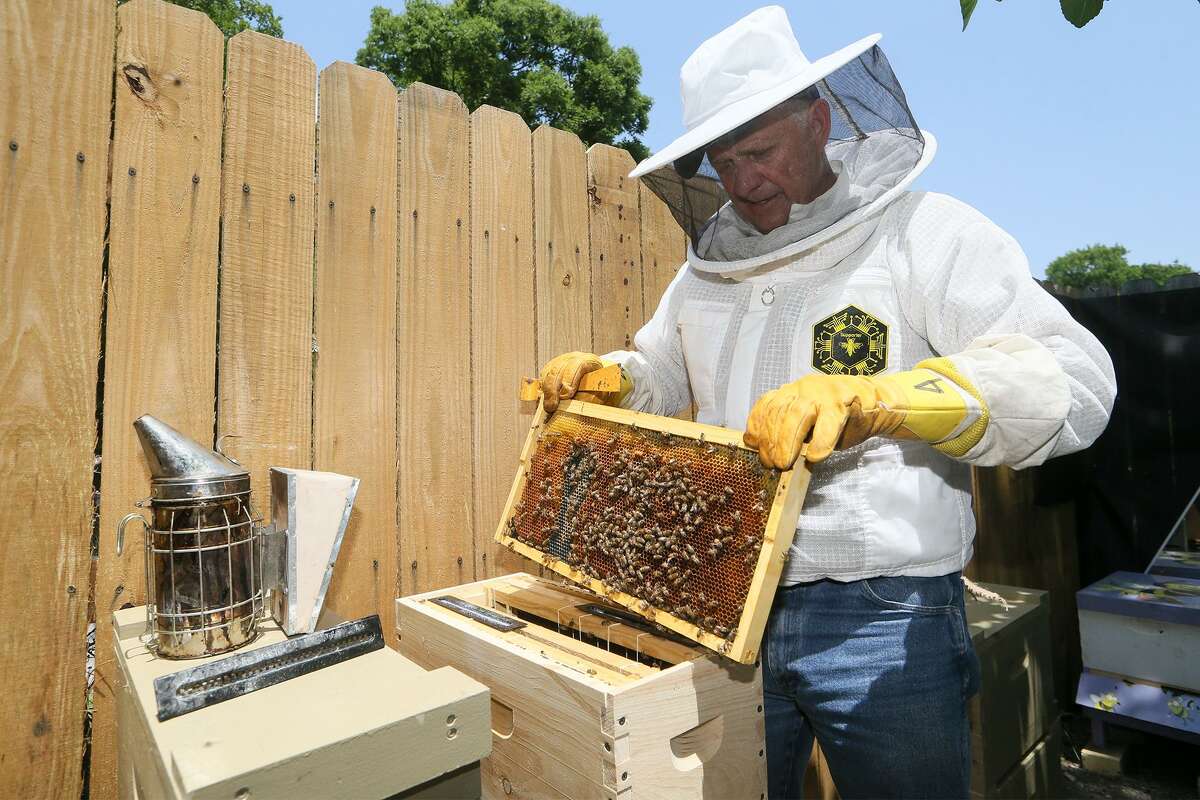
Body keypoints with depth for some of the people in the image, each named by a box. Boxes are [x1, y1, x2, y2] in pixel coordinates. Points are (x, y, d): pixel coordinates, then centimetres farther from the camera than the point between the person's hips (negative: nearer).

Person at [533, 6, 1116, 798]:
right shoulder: (709, 267, 12)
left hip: (883, 623, -4)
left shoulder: (926, 232, -6)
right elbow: (661, 380, 23)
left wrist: (865, 398, -32)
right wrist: (604, 375, 1)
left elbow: (1073, 379, -17)